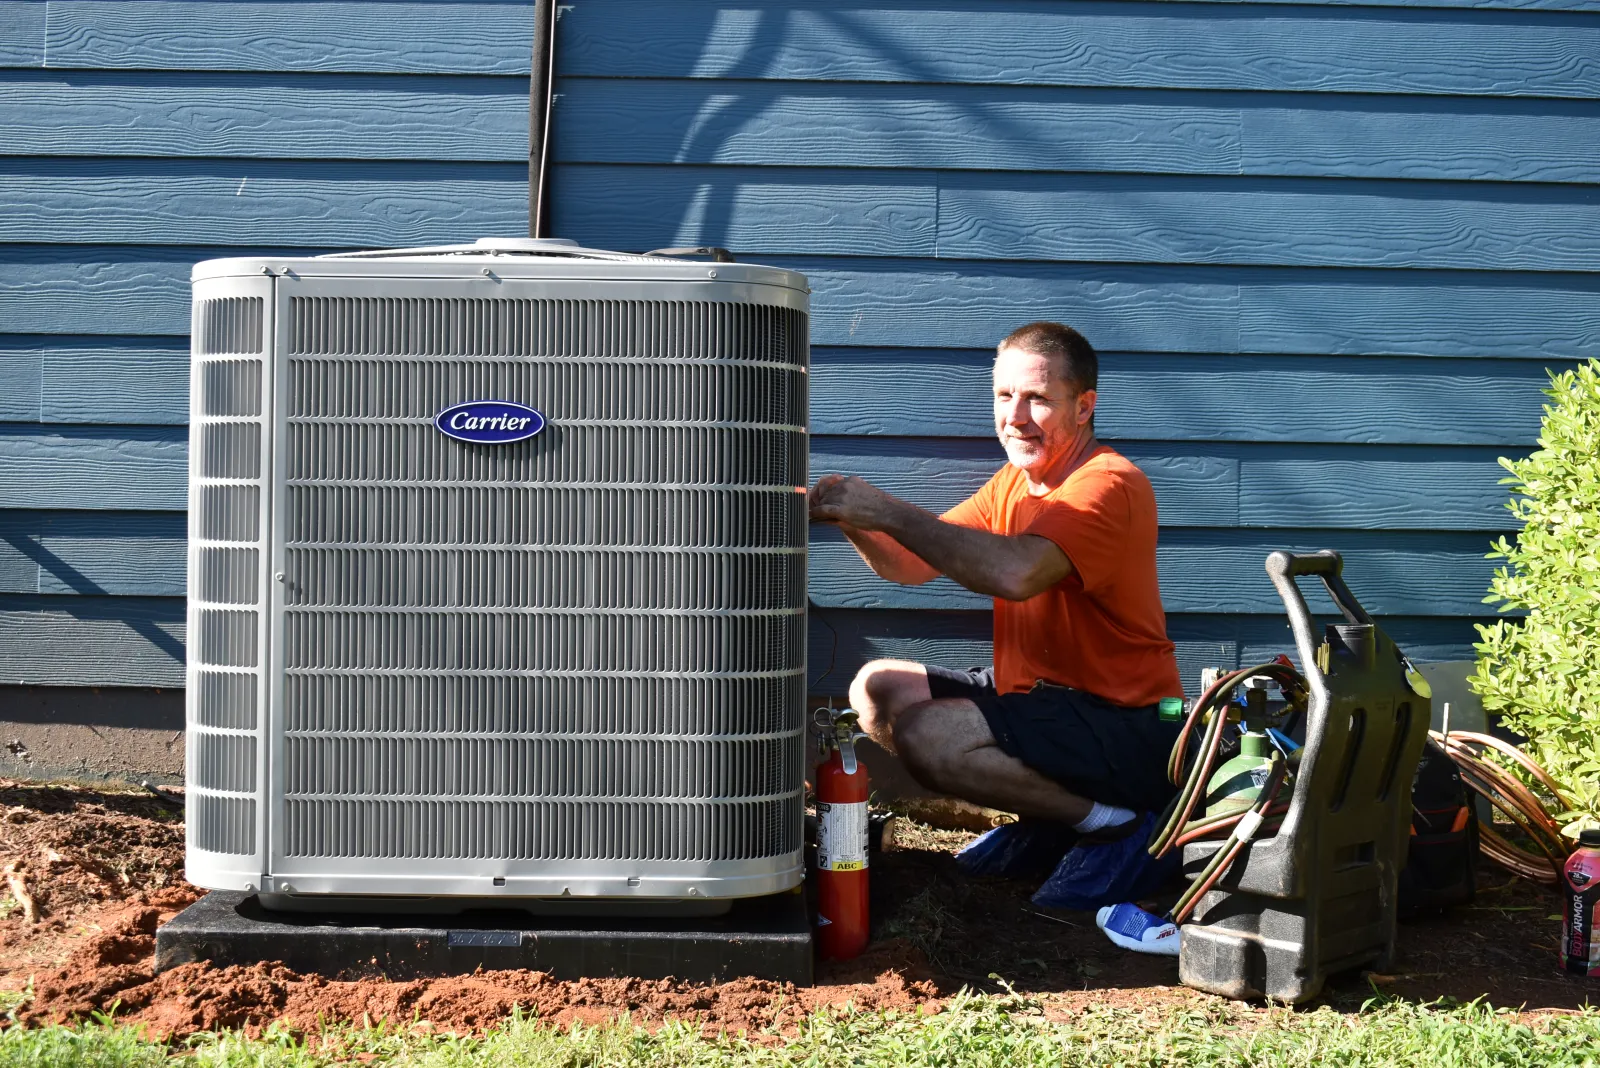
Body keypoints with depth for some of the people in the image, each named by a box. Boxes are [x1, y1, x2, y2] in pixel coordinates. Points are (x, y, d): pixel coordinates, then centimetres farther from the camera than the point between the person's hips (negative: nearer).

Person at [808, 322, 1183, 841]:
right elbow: (911, 565, 7)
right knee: (878, 687, 9)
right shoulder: (1012, 483, 12)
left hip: (1125, 730, -10)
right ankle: (1046, 797, 3)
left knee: (926, 734, -27)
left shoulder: (1109, 484, -18)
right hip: (1037, 698, 10)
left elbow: (1016, 573, -35)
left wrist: (887, 511, -29)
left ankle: (1102, 817, -9)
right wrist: (851, 519, -14)